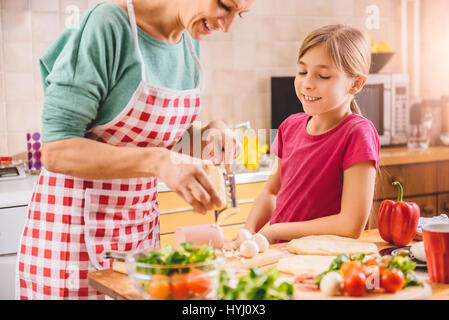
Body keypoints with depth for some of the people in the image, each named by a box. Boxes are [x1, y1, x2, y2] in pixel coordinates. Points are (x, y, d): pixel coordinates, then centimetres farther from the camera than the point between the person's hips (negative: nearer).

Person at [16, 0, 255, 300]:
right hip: (77, 229, -6)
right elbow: (56, 151, -22)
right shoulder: (107, 24, -19)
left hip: (142, 226, 7)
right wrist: (158, 162, -33)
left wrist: (211, 130, -6)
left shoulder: (189, 39, 3)